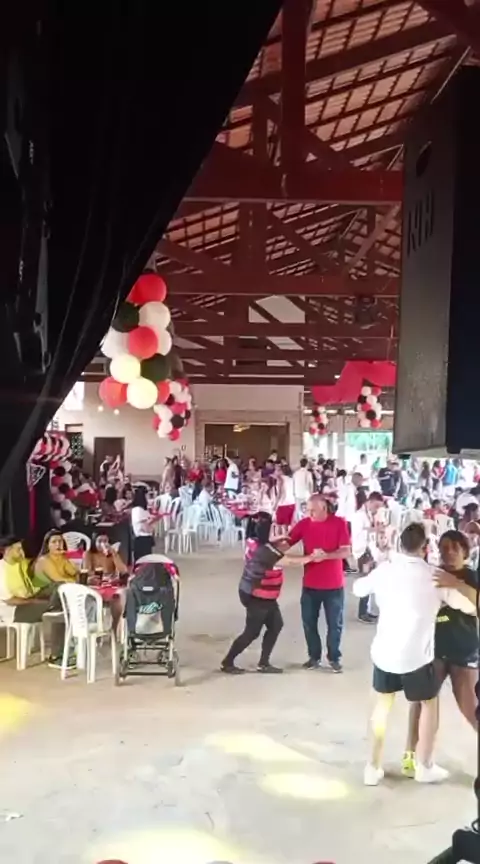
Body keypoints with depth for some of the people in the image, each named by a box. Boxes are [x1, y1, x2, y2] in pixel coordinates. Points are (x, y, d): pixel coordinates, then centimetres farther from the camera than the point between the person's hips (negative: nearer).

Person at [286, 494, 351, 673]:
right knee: (309, 622, 10)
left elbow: (346, 551, -13)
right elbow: (286, 544, -5)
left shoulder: (339, 523, -11)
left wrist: (326, 555, -28)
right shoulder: (304, 524, -4)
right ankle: (314, 656, 27)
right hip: (310, 584, 2)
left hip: (334, 585, -2)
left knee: (335, 623, 9)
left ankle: (334, 657, 26)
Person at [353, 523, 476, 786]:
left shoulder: (384, 569, -3)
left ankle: (373, 767, 25)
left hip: (384, 652, 3)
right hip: (416, 655, -3)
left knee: (383, 704, 22)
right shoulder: (434, 576, -11)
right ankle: (424, 767, 30)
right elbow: (468, 607, -4)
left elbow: (358, 589, 13)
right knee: (429, 704, 21)